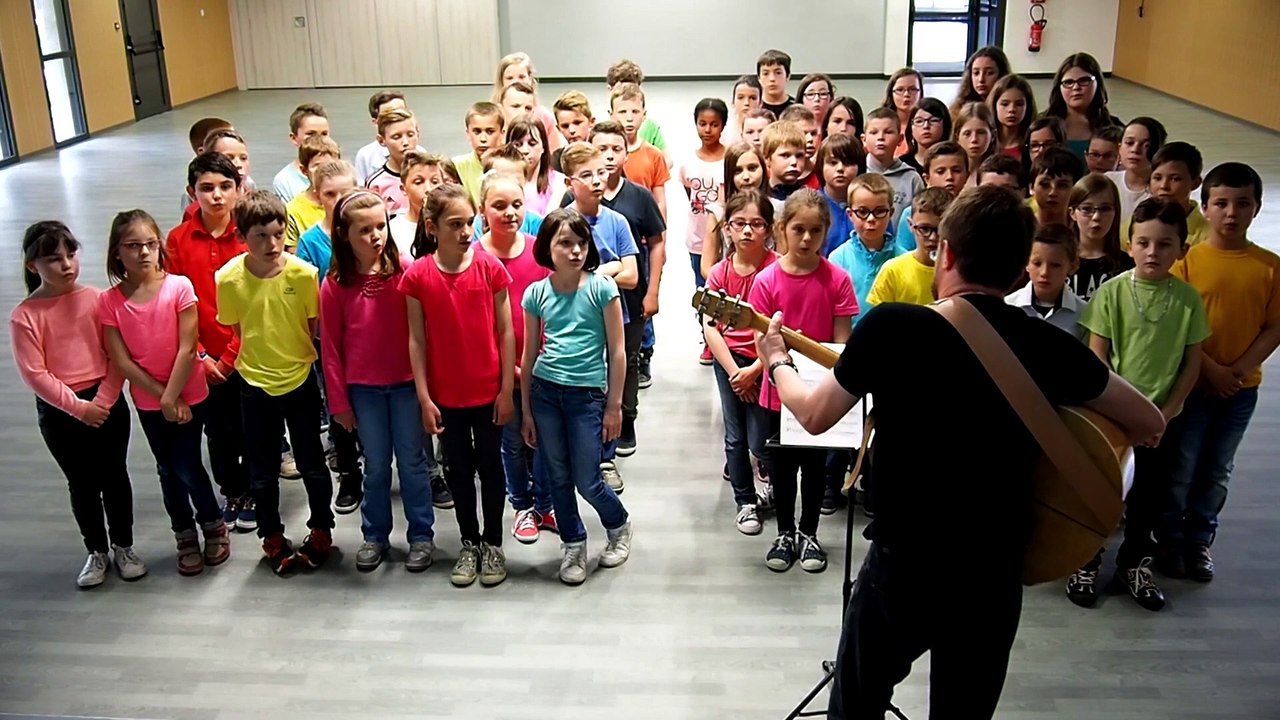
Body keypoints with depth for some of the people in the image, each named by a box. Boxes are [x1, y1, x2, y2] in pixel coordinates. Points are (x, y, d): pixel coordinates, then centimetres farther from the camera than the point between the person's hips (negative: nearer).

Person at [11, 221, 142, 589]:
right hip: (59, 411, -1)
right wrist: (78, 407, -13)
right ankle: (97, 552, 28)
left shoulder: (96, 299, -5)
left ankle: (123, 547, 29)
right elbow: (34, 373, -11)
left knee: (115, 476, 12)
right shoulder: (24, 316, -9)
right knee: (82, 483, 11)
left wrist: (103, 401, -12)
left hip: (107, 403, 1)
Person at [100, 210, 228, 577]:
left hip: (189, 395, -3)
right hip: (148, 402, 3)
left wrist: (172, 397, -14)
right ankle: (185, 537, 32)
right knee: (168, 471, 14)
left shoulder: (179, 287, -15)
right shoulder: (109, 301, -8)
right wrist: (162, 397, -12)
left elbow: (187, 349, -14)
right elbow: (122, 361, -9)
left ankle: (214, 525, 26)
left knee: (187, 467, 0)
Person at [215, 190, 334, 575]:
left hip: (301, 380, -1)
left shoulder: (304, 273, -17)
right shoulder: (228, 278, -13)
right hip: (255, 384, 1)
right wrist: (259, 358, 3)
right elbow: (235, 329, 3)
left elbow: (314, 325, -2)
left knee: (312, 465, 12)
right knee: (262, 472, 13)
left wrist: (294, 355, -1)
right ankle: (272, 539, 32)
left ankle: (321, 530, 33)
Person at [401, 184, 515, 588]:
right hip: (446, 395, 1)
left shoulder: (490, 267, -9)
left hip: (488, 391, -1)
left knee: (490, 466, 12)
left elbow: (506, 333, -5)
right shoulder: (417, 276, -8)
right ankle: (469, 544, 31)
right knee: (459, 469, 15)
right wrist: (423, 397, -5)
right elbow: (417, 341, -4)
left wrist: (507, 390, -5)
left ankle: (492, 544, 28)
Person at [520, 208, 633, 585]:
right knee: (558, 478, 10)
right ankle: (573, 546, 30)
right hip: (544, 391, 3)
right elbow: (529, 355, 9)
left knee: (586, 481, 2)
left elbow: (616, 351, -3)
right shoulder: (536, 293, 2)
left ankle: (619, 526, 32)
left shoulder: (601, 288, -6)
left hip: (587, 394, -3)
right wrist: (526, 411, 9)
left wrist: (614, 406, -3)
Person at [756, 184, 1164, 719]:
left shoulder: (892, 325, -14)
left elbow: (815, 415, -1)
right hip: (995, 575, 3)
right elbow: (1149, 423, 6)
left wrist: (777, 362, 18)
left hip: (903, 564, -2)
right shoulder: (1051, 348, -7)